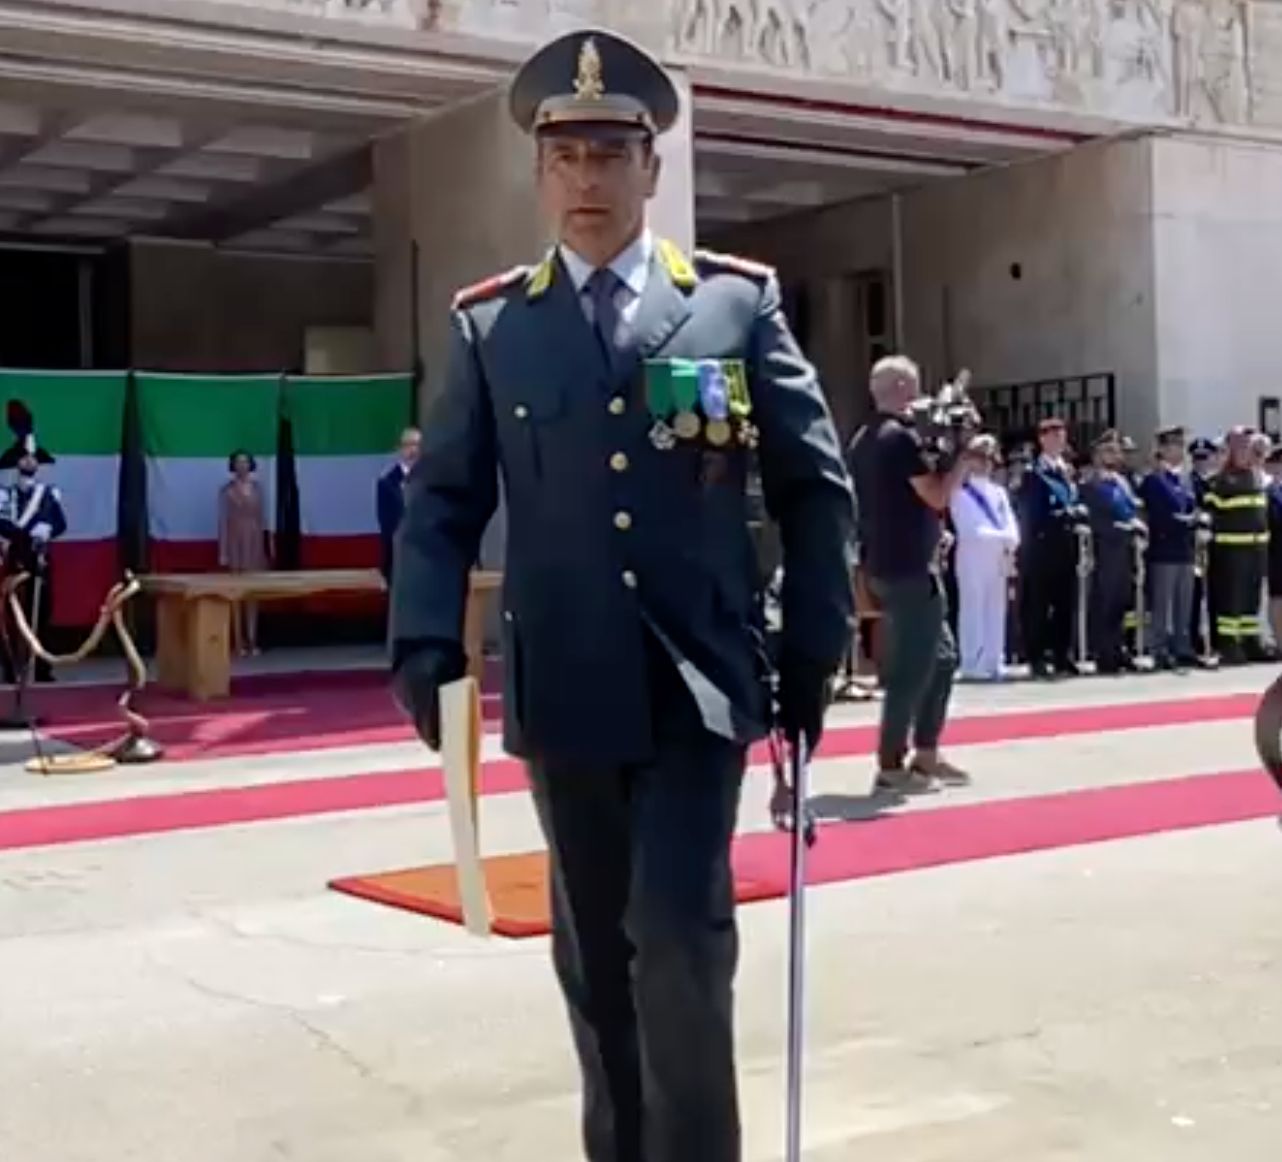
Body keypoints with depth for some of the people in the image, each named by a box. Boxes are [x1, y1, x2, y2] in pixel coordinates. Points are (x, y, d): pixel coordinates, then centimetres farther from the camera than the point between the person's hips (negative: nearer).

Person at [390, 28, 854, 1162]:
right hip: (564, 691, 2)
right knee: (593, 956, 11)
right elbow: (441, 503, 5)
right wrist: (429, 651, -7)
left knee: (680, 935, -10)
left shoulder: (738, 301, 3)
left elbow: (816, 484, 5)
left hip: (699, 683, -2)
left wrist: (815, 651, 2)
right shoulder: (490, 325, 7)